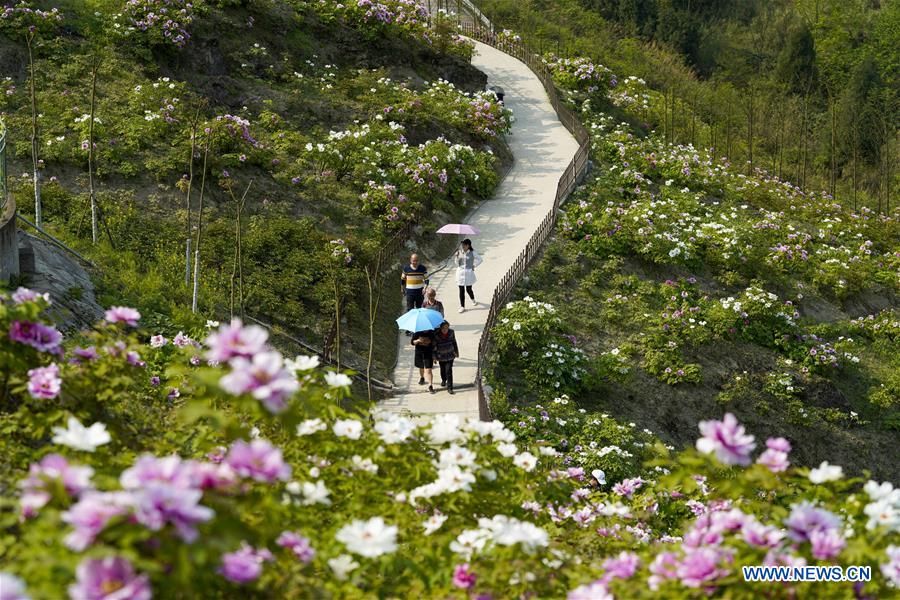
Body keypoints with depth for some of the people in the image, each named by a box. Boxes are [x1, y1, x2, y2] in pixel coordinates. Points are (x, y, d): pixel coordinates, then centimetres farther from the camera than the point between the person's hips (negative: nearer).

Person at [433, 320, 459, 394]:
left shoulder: (451, 332, -8)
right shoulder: (436, 335, -16)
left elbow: (454, 342, 7)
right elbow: (434, 346, -8)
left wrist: (456, 352, 16)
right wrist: (435, 357, -7)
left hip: (450, 355, 0)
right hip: (441, 356, 0)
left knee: (449, 370, -9)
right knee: (443, 369, 19)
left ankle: (449, 387, -5)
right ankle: (443, 380, 51)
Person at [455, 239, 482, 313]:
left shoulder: (472, 253, -9)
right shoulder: (459, 252, -1)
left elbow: (480, 259, 5)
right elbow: (457, 263, 5)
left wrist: (474, 266, 1)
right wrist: (457, 257, -12)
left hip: (469, 273, -2)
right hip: (460, 272, 2)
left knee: (468, 289, 6)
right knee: (461, 290, 3)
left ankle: (473, 300, 40)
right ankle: (462, 307, 11)